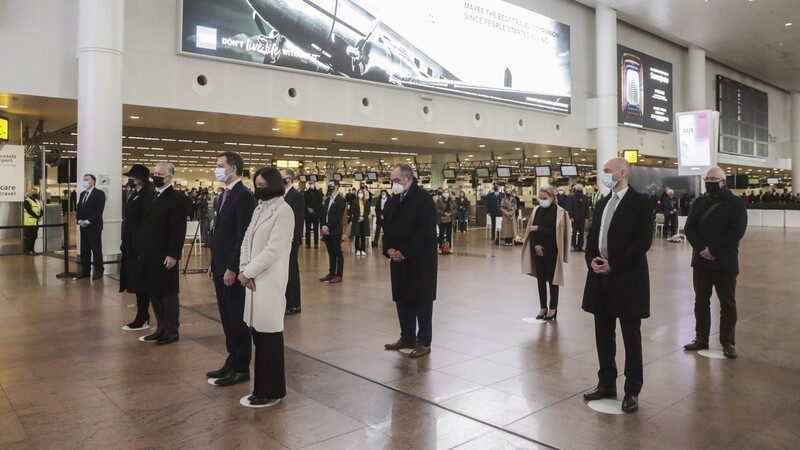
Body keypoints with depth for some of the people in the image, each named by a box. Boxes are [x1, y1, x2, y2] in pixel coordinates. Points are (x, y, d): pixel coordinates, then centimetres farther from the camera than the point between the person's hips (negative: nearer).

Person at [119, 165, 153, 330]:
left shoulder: (147, 194, -14)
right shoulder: (135, 193, 15)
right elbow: (129, 217, 17)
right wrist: (125, 242, 14)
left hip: (141, 244, -9)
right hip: (132, 243, 9)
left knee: (141, 282, -3)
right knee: (137, 281, 12)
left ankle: (142, 319, 5)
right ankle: (143, 316, 20)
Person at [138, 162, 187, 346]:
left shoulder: (177, 197, -11)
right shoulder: (151, 196, 14)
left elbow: (179, 229, -16)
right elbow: (145, 224, 15)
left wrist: (173, 254, -20)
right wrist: (141, 248, 10)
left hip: (165, 255, -8)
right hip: (149, 254, 8)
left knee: (168, 292, 2)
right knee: (153, 292, 13)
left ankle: (172, 331, 13)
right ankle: (161, 328, 24)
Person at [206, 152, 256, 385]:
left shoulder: (244, 195, -15)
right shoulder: (225, 194, 14)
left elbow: (243, 235, -20)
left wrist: (232, 267, -21)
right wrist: (214, 263, 15)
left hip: (232, 268, -9)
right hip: (221, 265, 9)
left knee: (238, 318, 1)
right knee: (227, 317, 15)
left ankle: (242, 367, 11)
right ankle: (232, 360, 25)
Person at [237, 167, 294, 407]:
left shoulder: (284, 211, -9)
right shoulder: (259, 209, 15)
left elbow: (273, 249, -16)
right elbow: (246, 242, 12)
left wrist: (248, 272, -12)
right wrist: (244, 271, -3)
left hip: (270, 281, -7)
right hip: (254, 279, 8)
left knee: (269, 335, -1)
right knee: (258, 335, 11)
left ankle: (272, 391, 10)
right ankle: (262, 387, 22)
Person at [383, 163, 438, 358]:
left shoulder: (423, 199, -13)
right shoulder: (393, 200, 11)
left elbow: (424, 232, -19)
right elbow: (387, 227, 16)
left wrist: (404, 252, -18)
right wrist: (389, 249, -1)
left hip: (420, 259, -7)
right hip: (399, 259, 7)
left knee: (421, 301, 1)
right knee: (402, 299, 12)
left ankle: (424, 342, 11)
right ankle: (407, 338, 25)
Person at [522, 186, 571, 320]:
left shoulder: (559, 212, -8)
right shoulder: (536, 210, 6)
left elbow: (556, 232, -15)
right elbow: (530, 229, 4)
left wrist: (538, 228, -16)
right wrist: (535, 245, -10)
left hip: (552, 251, -4)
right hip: (538, 250, 5)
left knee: (552, 279, 4)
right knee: (540, 279, 9)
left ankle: (553, 308, 15)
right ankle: (543, 307, 19)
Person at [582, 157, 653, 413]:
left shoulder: (640, 202, -7)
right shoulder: (603, 203, 15)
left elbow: (643, 240, -15)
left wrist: (613, 264, -17)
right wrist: (591, 259, -4)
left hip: (628, 278, -7)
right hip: (601, 277, 7)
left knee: (631, 338, 4)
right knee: (604, 336, 13)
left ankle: (632, 391, 16)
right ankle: (606, 384, 27)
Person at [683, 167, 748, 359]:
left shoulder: (735, 203, -3)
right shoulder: (699, 202, 9)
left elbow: (736, 231, -13)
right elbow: (689, 228, 1)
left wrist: (713, 250, -19)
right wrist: (701, 249, -15)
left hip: (725, 262, -4)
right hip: (701, 260, 4)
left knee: (727, 304, 5)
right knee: (701, 301, 10)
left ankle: (728, 342, 16)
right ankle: (701, 338, 21)